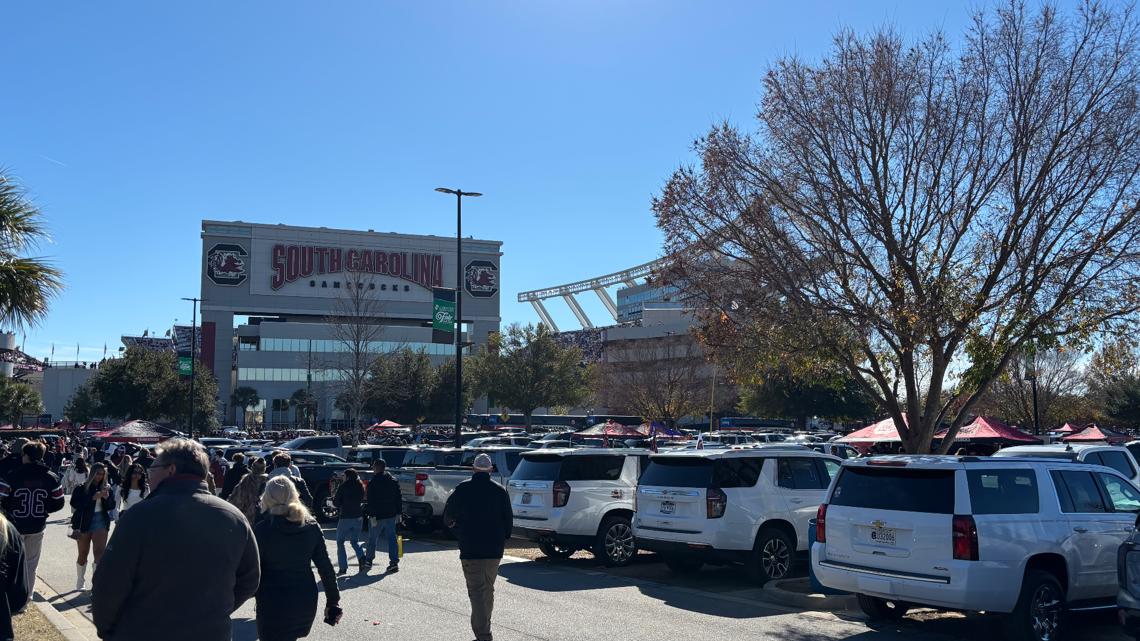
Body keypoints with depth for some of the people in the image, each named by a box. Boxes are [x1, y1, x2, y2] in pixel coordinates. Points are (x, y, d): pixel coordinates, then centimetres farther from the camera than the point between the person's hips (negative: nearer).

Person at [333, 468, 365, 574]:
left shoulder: (343, 487, -11)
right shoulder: (360, 487, 3)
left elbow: (336, 503, -7)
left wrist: (333, 498, 13)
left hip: (345, 518, -5)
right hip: (357, 517, 5)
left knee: (340, 542, 9)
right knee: (355, 540, 20)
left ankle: (343, 567, 1)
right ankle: (361, 557, -7)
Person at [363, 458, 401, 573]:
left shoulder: (373, 483, -12)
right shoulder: (394, 481, 7)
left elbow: (371, 502, -15)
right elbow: (399, 499, 9)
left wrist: (372, 516, -14)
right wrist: (398, 513, 14)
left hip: (378, 516, -5)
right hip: (391, 515, 5)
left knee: (373, 539, 10)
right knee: (392, 538, 6)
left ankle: (368, 561, 23)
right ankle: (394, 562, -1)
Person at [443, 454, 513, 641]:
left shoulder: (464, 489, -5)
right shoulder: (500, 490, 2)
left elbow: (448, 513, 3)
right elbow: (508, 520, 6)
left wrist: (450, 523, 26)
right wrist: (503, 538, 21)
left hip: (470, 549, -3)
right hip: (494, 549, 4)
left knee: (476, 591, -4)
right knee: (488, 590, 18)